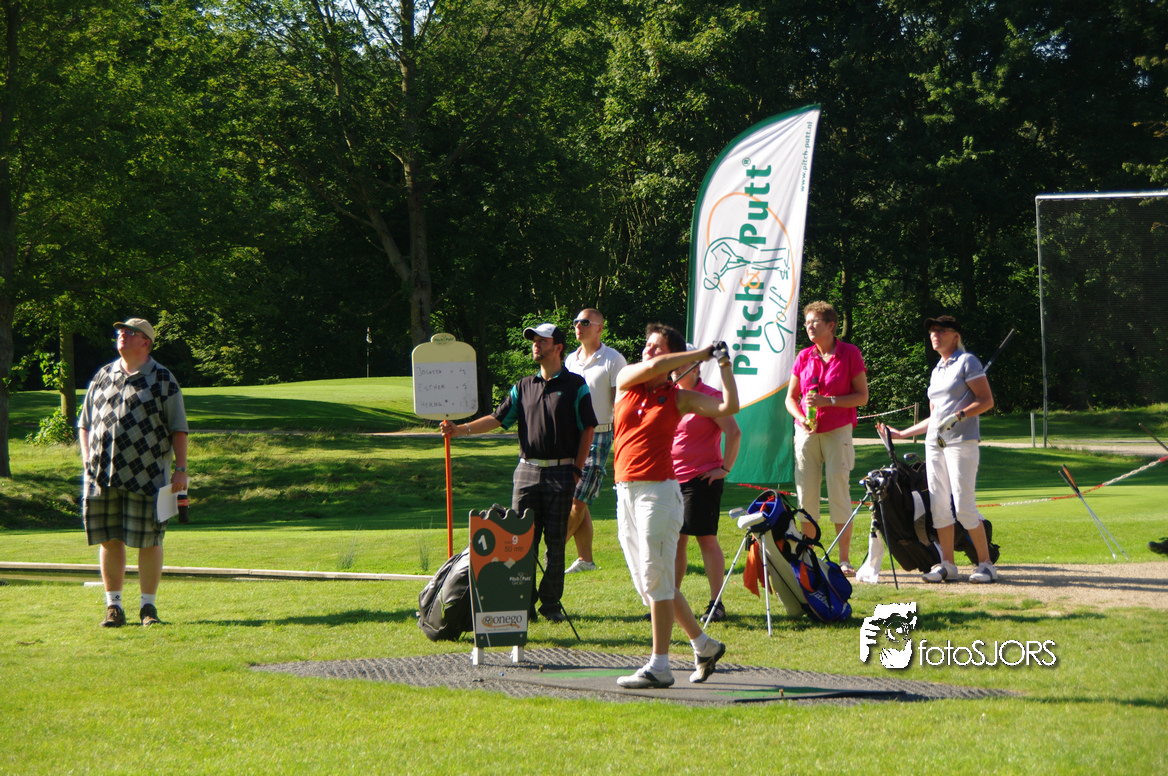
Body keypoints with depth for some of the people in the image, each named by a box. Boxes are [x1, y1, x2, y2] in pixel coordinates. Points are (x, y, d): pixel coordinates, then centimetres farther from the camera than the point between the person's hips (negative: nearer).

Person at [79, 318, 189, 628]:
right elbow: (84, 422, 21)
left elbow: (178, 428, 1)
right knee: (109, 540, 5)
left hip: (146, 475, -3)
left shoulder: (163, 380, 3)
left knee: (148, 541, -1)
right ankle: (113, 606, 14)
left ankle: (148, 606, 10)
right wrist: (86, 455, 6)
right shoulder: (102, 377, 15)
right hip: (103, 474, 4)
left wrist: (180, 469, -5)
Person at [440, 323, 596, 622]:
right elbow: (498, 418, 10)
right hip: (527, 471, 4)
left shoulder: (575, 386, 1)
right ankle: (524, 602, 6)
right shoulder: (523, 387, 14)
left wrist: (576, 470, -4)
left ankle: (551, 603, 6)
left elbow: (587, 429, 1)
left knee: (555, 541, -1)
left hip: (561, 472, -4)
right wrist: (461, 429, -4)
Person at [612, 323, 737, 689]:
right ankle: (704, 645, 24)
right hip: (625, 491, 6)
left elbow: (728, 407, -7)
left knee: (656, 579, -7)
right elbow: (651, 367, -8)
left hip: (659, 491, -6)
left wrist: (724, 365, -7)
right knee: (646, 581, 11)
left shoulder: (679, 398, 1)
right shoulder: (626, 380, 11)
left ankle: (659, 667, -4)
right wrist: (704, 353, -3)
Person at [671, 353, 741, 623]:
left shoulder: (710, 397, -7)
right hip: (672, 478, 6)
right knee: (676, 539, 8)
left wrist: (725, 468, -13)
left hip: (702, 479, -6)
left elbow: (734, 432, -13)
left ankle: (716, 603, -3)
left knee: (706, 538, -7)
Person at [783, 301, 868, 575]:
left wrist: (826, 401, -15)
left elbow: (862, 396, -3)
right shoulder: (804, 357, 9)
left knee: (839, 493, -7)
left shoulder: (850, 354, -2)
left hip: (837, 432, -4)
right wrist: (801, 418, -7)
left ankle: (844, 560, -2)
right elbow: (791, 398, 13)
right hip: (806, 432, 4)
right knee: (806, 494, 2)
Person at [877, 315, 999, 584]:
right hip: (934, 441, 7)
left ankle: (986, 564, -6)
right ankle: (947, 565, 6)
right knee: (939, 506, 2)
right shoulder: (937, 370, 21)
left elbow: (987, 400, -8)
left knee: (964, 506, -13)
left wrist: (958, 416, -20)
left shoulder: (967, 362, 0)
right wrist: (901, 434, 23)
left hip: (962, 441, -7)